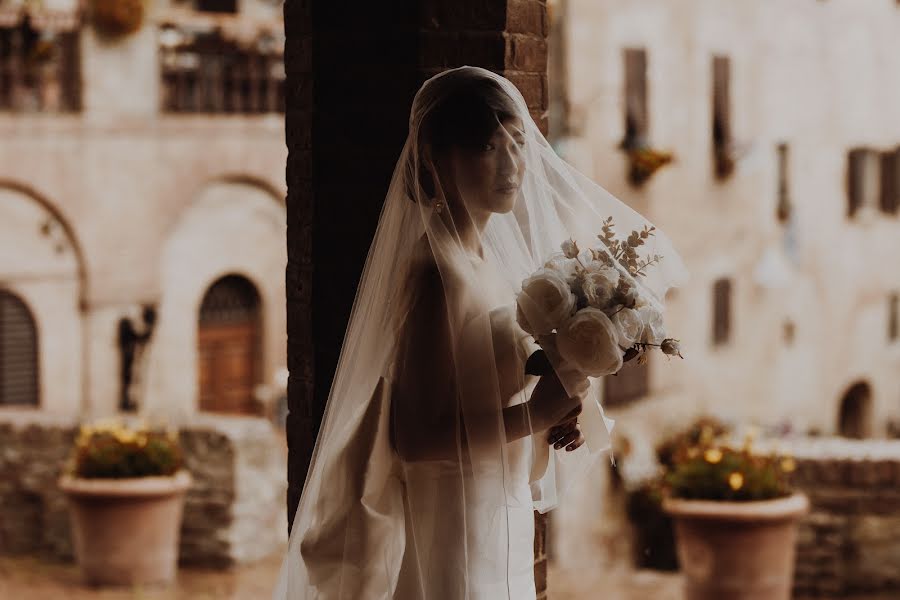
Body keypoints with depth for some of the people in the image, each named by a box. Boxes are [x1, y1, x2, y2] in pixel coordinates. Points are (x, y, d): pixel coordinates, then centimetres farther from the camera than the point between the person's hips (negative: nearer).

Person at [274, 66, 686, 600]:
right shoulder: (437, 274, -20)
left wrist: (554, 417, 1)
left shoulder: (491, 254, 7)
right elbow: (414, 438, -24)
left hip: (500, 526, 9)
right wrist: (535, 415, -22)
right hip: (458, 537, -9)